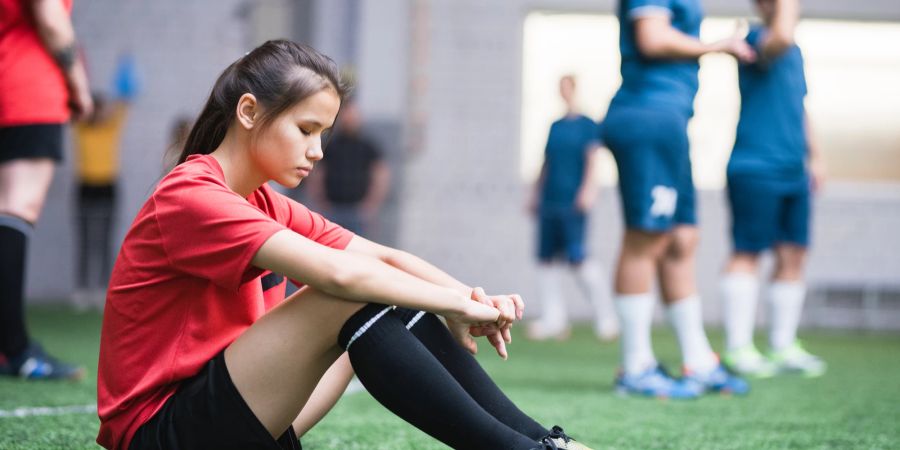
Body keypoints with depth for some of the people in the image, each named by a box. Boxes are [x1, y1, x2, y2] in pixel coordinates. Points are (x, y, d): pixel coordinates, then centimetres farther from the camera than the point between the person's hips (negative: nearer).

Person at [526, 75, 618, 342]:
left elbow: (592, 159, -8)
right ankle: (553, 319, 6)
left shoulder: (587, 125, 1)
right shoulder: (555, 126, 17)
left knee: (576, 257, -14)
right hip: (549, 200, 7)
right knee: (545, 257, 2)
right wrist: (536, 195, 19)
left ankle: (605, 317, -5)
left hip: (573, 202, -7)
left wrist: (587, 188, -20)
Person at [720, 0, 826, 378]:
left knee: (792, 255, 6)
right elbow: (781, 37, -33)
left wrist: (814, 155, 24)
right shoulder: (757, 40, -8)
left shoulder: (793, 52, 19)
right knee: (747, 252, -5)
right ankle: (737, 348, -2)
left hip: (792, 171, 8)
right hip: (756, 167, -8)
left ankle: (784, 347, 12)